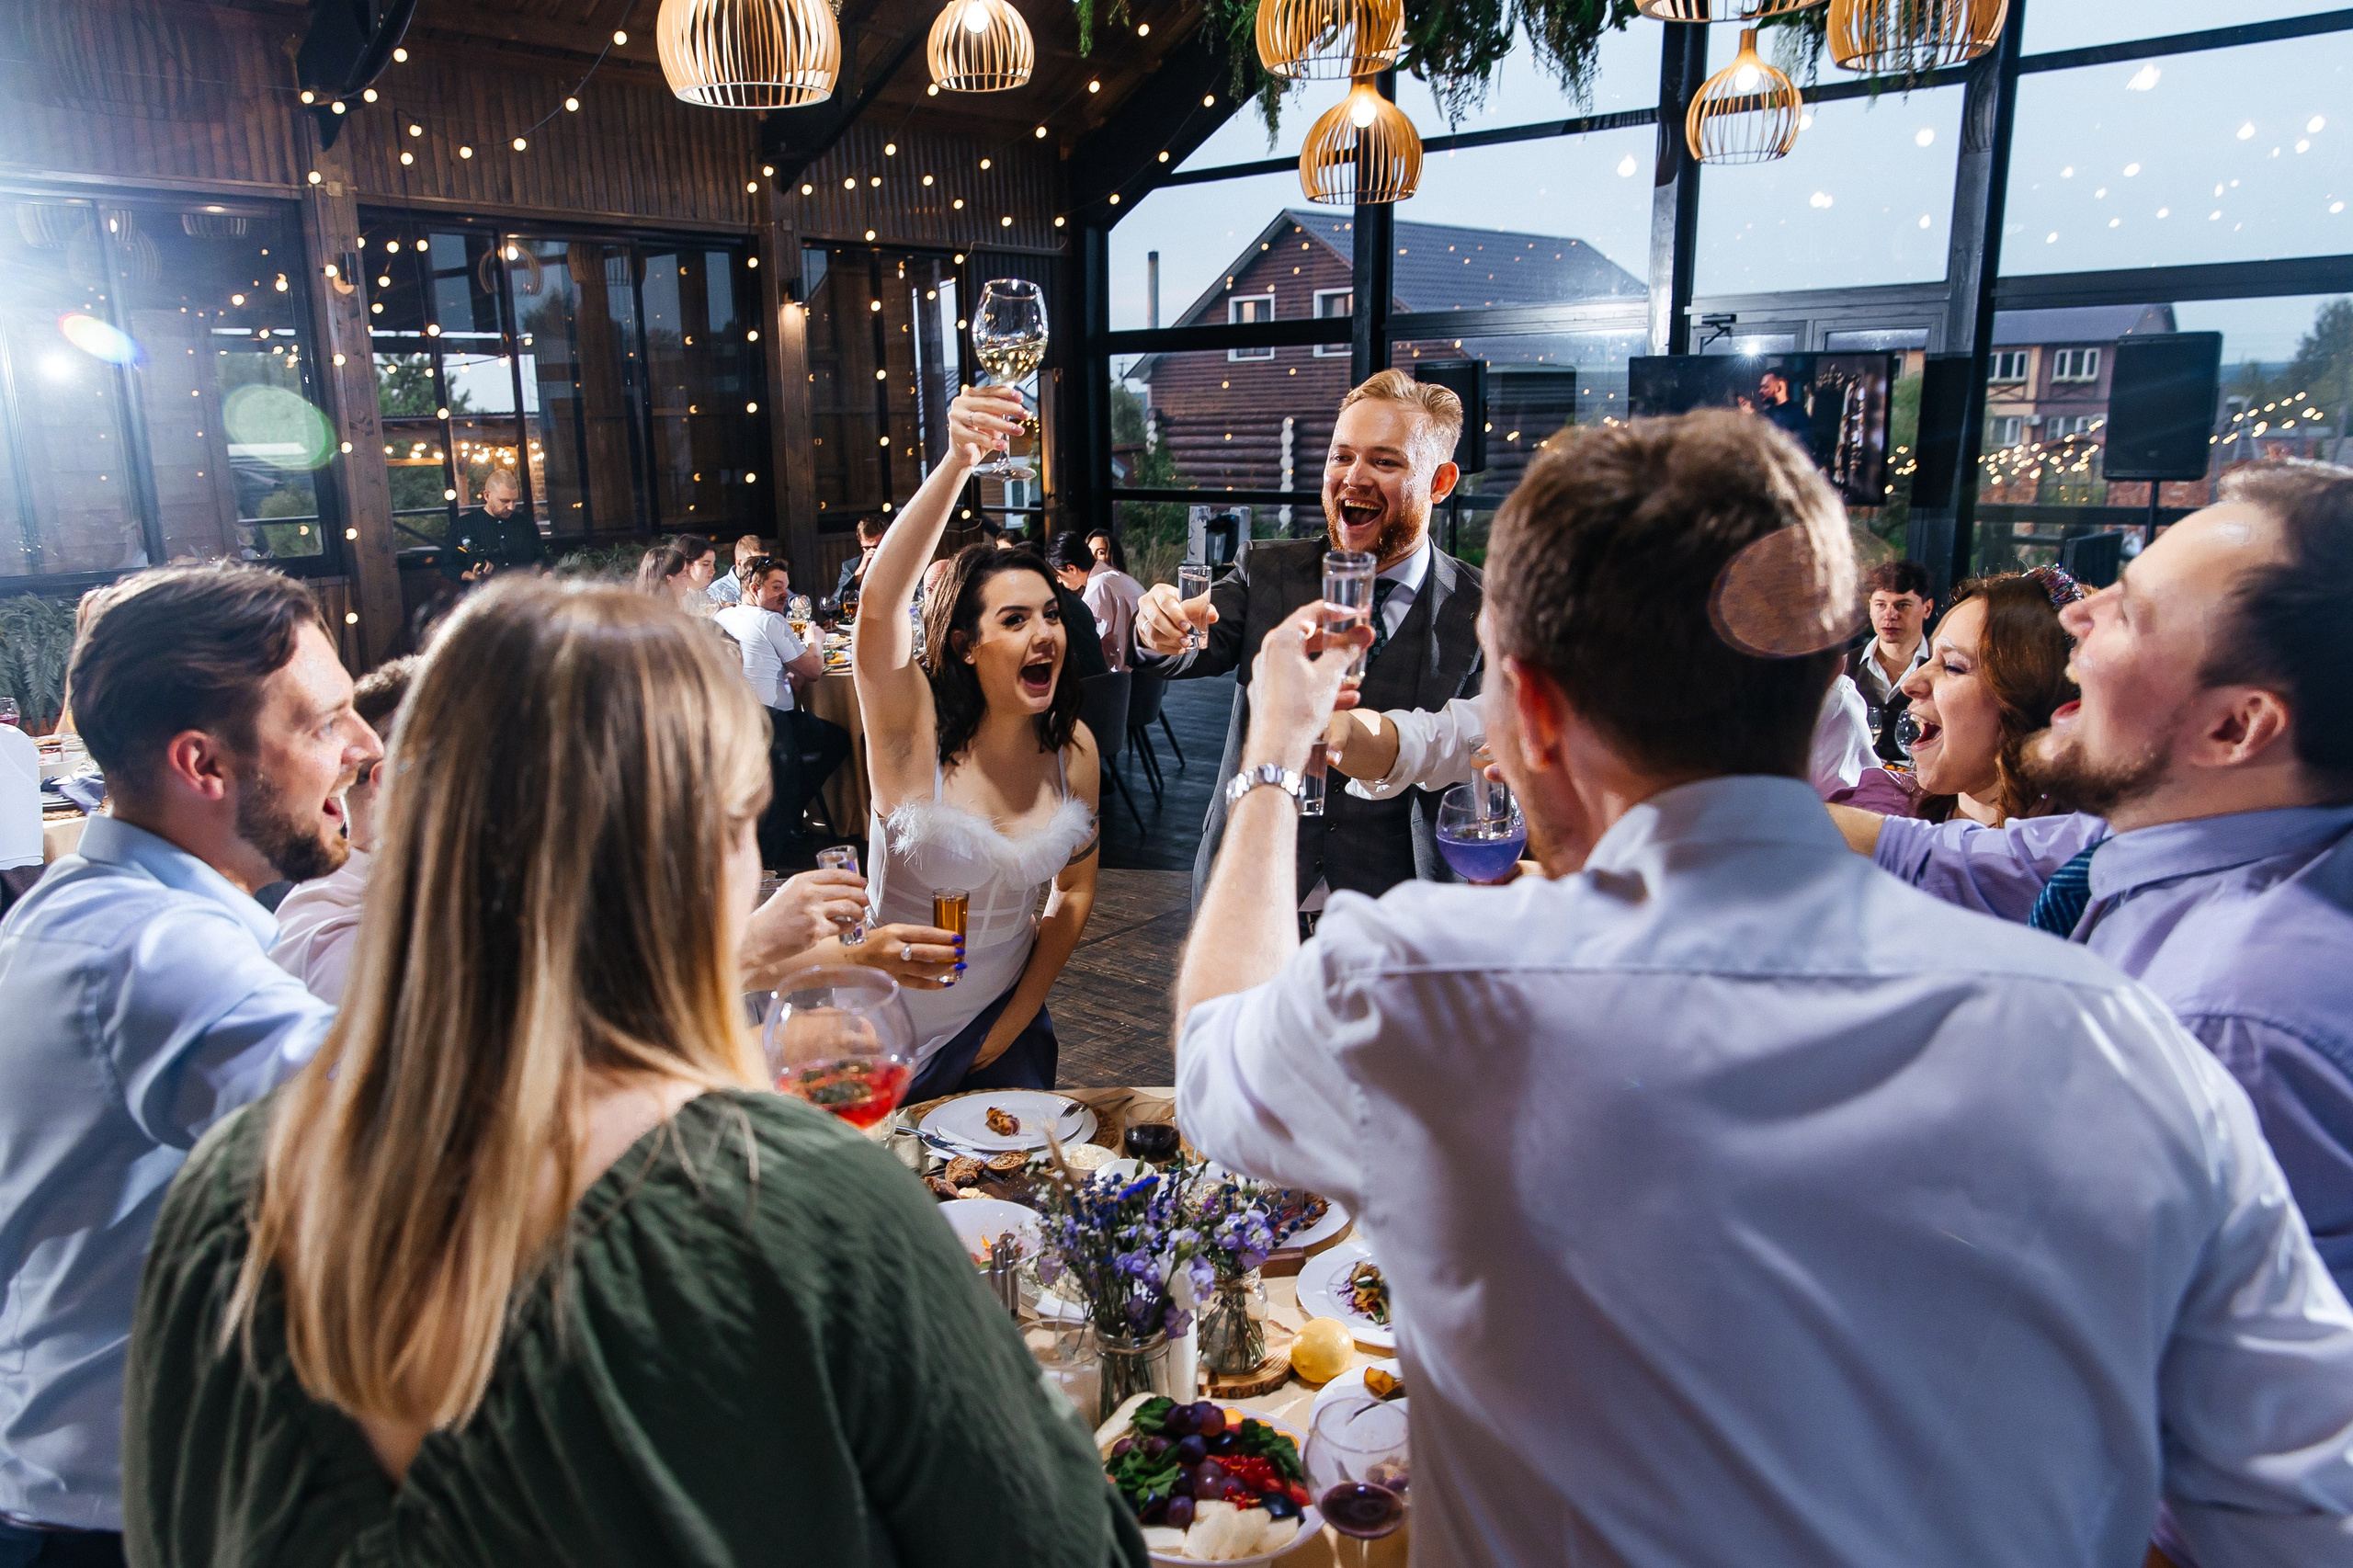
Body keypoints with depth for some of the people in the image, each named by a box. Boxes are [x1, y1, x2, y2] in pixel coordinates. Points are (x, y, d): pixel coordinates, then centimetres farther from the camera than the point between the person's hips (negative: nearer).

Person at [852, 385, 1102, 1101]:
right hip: (894, 1042, -4)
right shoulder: (917, 730, -20)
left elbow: (1074, 891, 3)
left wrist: (1016, 1020, 1)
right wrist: (957, 463, -49)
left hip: (1006, 1024, 4)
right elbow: (879, 605, -39)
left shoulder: (1074, 749, -8)